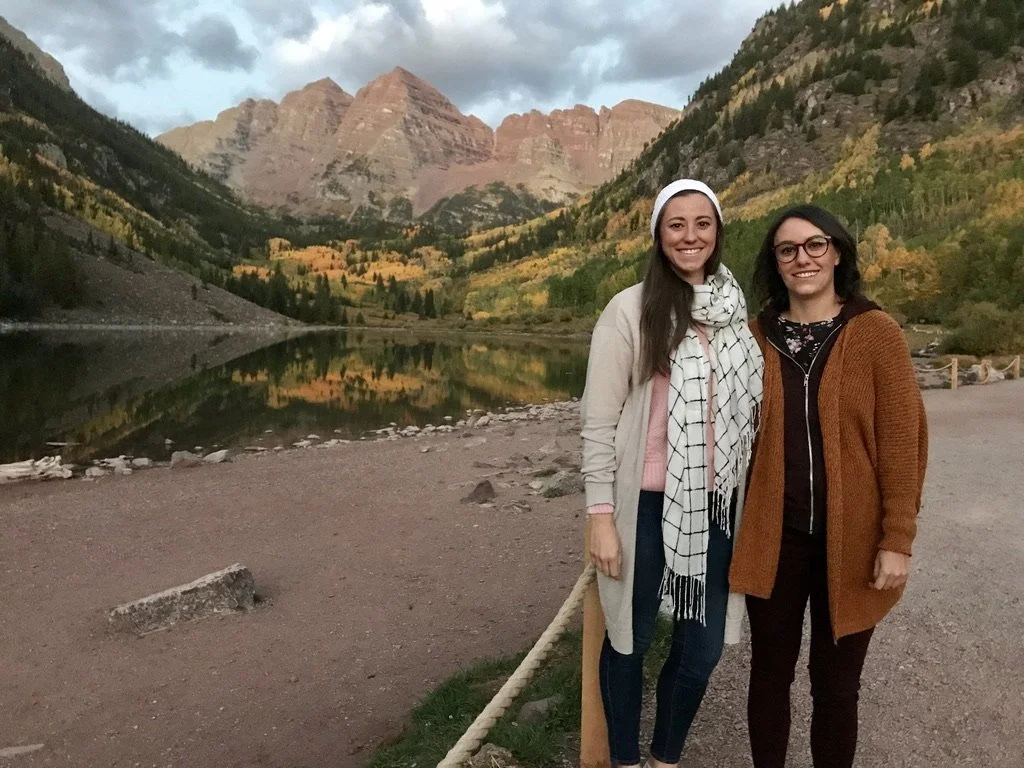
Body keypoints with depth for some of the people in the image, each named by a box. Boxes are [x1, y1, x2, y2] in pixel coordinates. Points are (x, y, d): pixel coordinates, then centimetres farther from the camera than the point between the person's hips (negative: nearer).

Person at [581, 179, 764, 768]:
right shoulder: (630, 310, -10)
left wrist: (745, 497, 11)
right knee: (630, 640, 13)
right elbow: (598, 421, -10)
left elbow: (749, 409, 13)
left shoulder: (735, 311, 5)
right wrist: (601, 515, -12)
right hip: (646, 504, -4)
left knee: (703, 647, 14)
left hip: (714, 506, 5)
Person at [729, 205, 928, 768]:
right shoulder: (757, 336, 2)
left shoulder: (876, 333, -5)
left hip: (849, 540, -2)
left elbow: (902, 440, -7)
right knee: (770, 672, 16)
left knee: (836, 684, 13)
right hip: (773, 537, 2)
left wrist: (897, 538, -10)